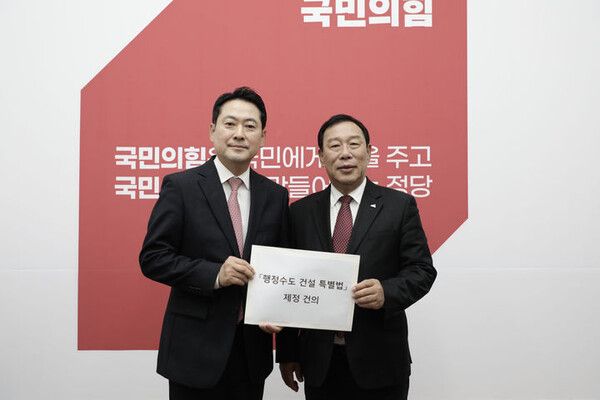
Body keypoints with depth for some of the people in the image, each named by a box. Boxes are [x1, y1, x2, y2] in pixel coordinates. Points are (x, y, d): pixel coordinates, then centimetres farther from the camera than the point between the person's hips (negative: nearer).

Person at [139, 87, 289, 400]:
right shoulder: (180, 186, -6)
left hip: (252, 349, 4)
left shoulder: (275, 195, 5)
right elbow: (152, 258, -8)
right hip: (195, 348, -3)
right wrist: (213, 274, -20)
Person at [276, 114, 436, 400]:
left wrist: (387, 292, -22)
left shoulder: (400, 205, -1)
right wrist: (287, 353, 6)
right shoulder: (301, 212, 5)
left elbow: (422, 270, -1)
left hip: (378, 362, -1)